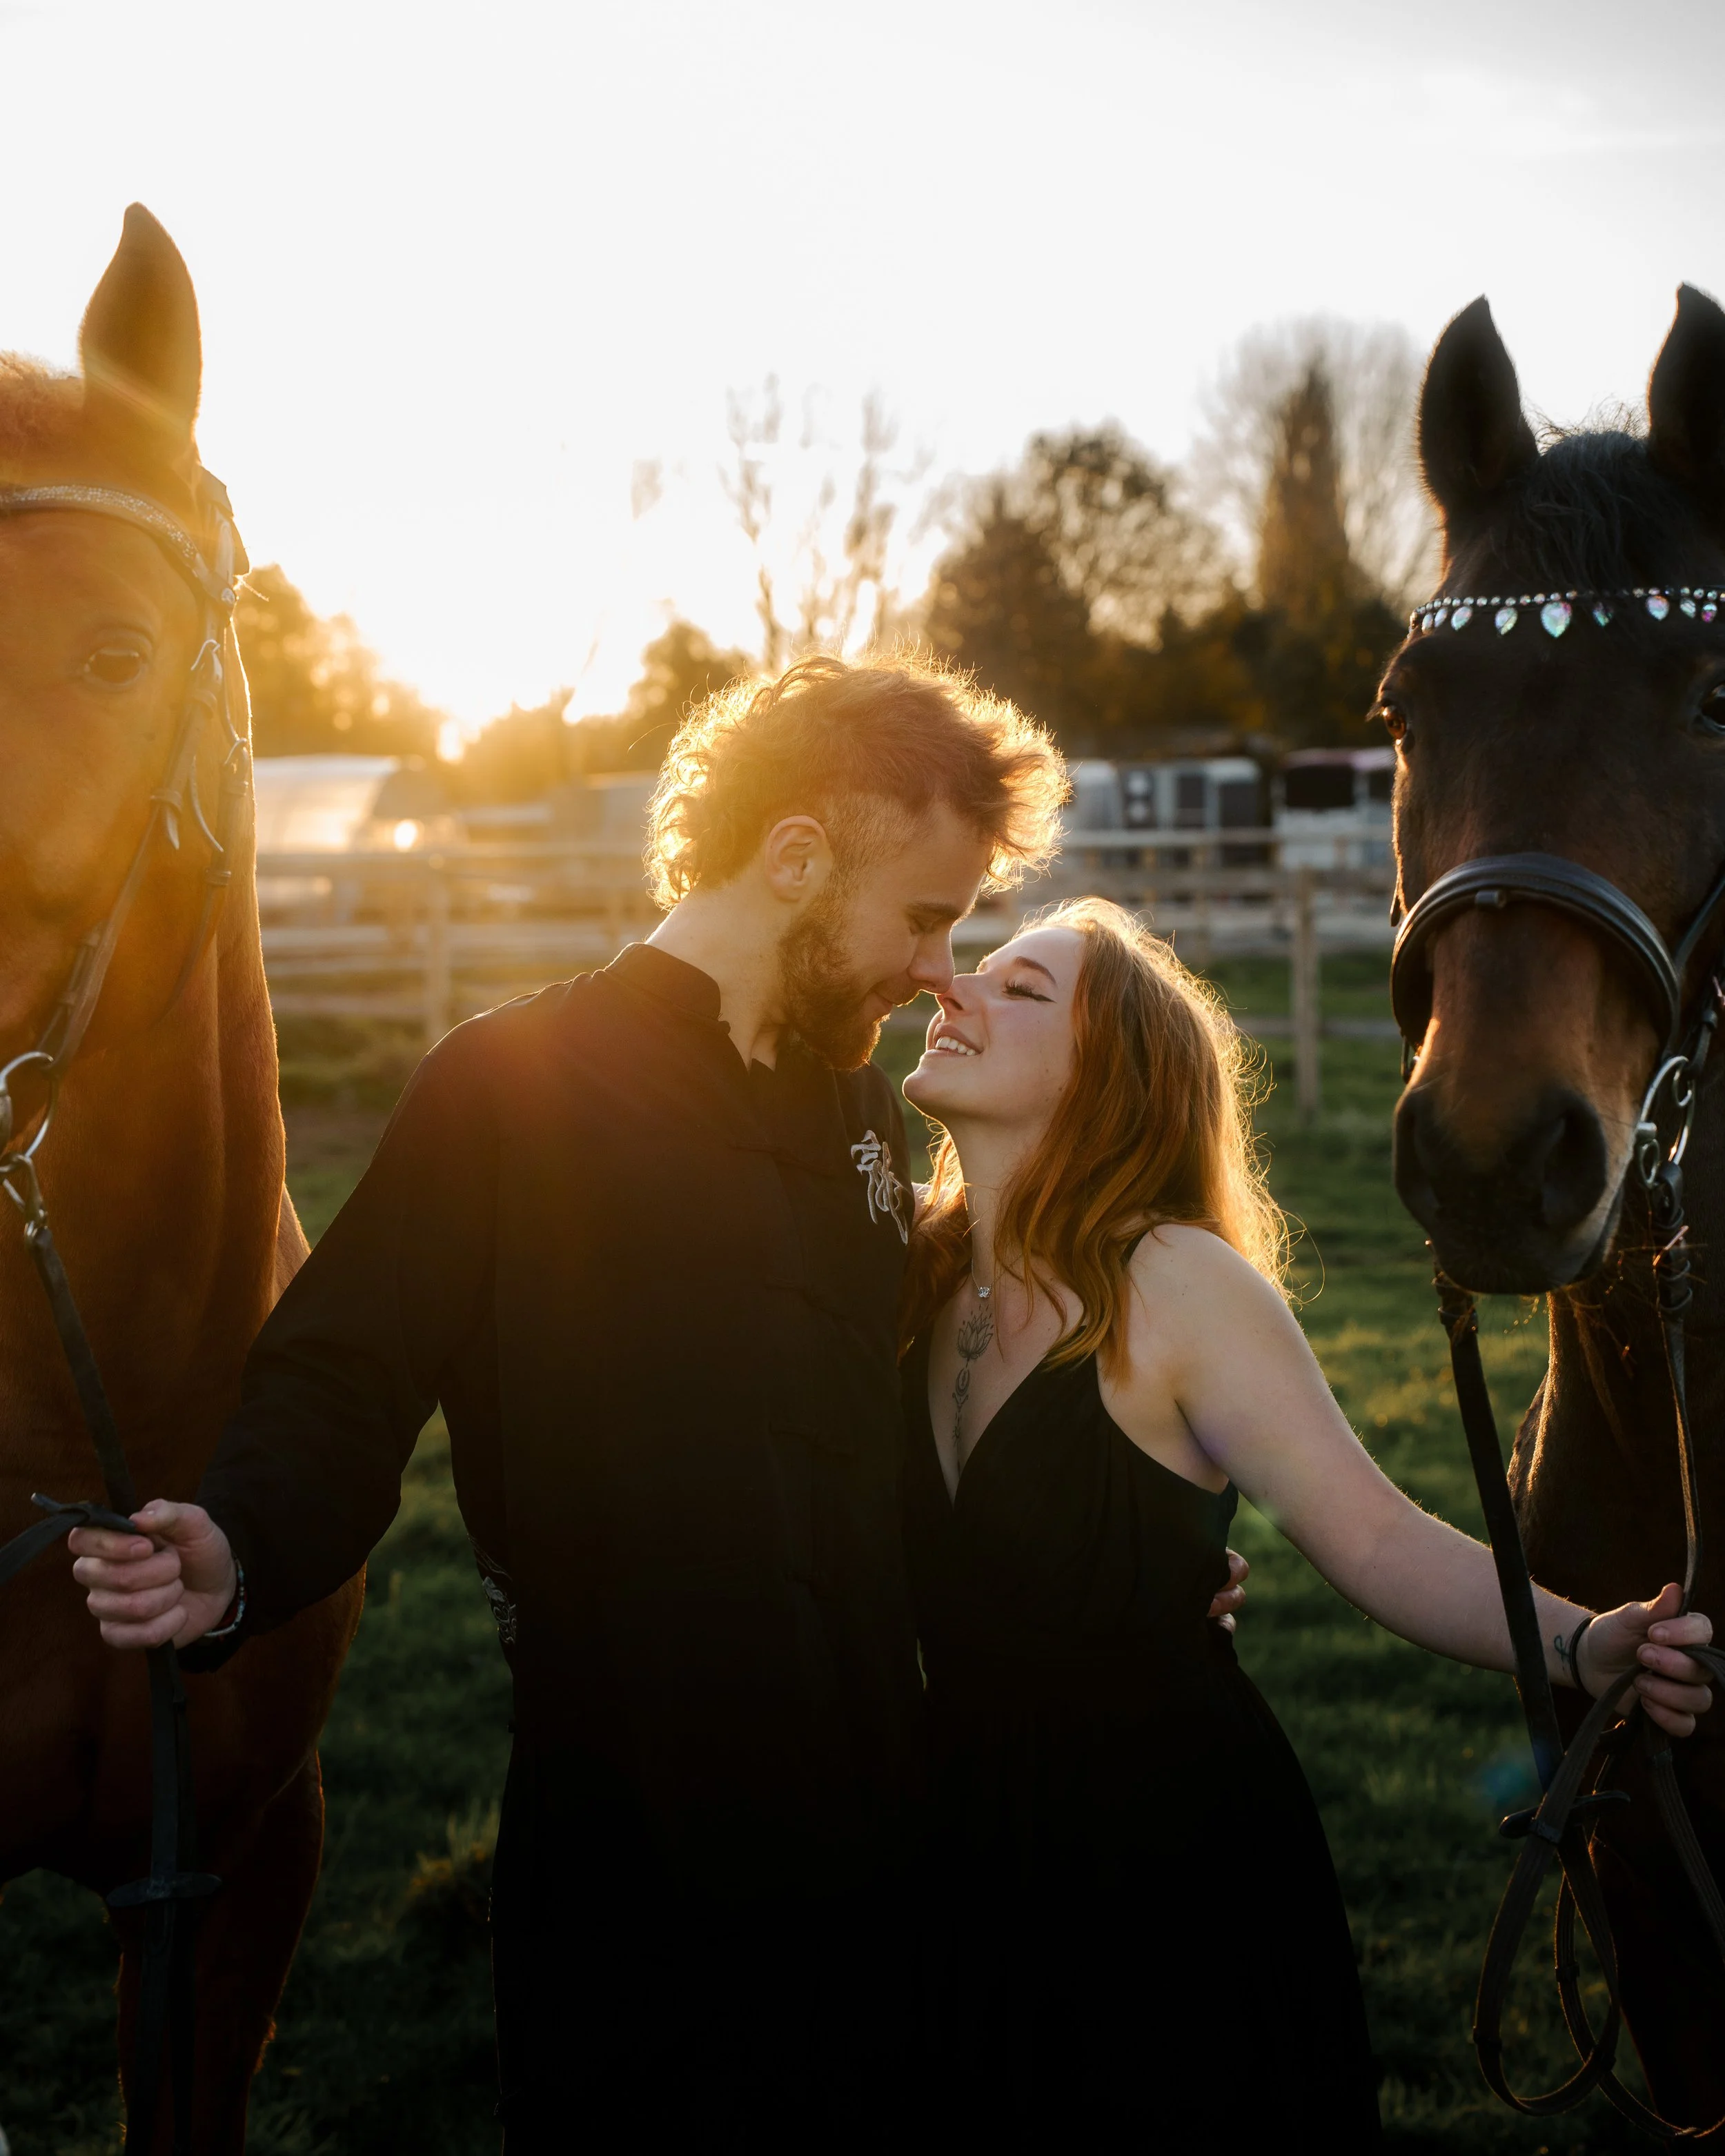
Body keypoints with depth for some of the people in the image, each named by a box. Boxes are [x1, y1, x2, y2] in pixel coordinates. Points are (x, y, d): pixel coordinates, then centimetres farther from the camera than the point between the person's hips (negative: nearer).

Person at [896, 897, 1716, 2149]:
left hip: (1177, 1872, -5)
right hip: (983, 1880, 5)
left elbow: (1378, 1539, -22)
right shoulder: (922, 1280, 1)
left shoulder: (1175, 1282, -16)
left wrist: (1584, 1646, -35)